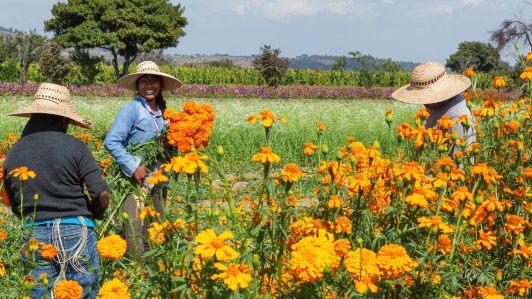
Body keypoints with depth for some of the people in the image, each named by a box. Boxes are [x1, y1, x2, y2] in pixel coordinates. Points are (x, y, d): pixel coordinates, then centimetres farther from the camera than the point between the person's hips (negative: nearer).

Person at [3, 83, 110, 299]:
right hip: (75, 233, -3)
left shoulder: (12, 154, 6)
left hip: (34, 235, 4)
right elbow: (101, 194, -10)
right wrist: (95, 216, 10)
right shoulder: (74, 147, -6)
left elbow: (16, 208, 12)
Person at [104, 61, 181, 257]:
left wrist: (169, 146, 0)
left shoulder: (163, 112, 13)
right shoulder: (131, 109, -5)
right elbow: (111, 142, -12)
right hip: (136, 180, -6)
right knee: (136, 232, -12)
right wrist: (133, 167, -18)